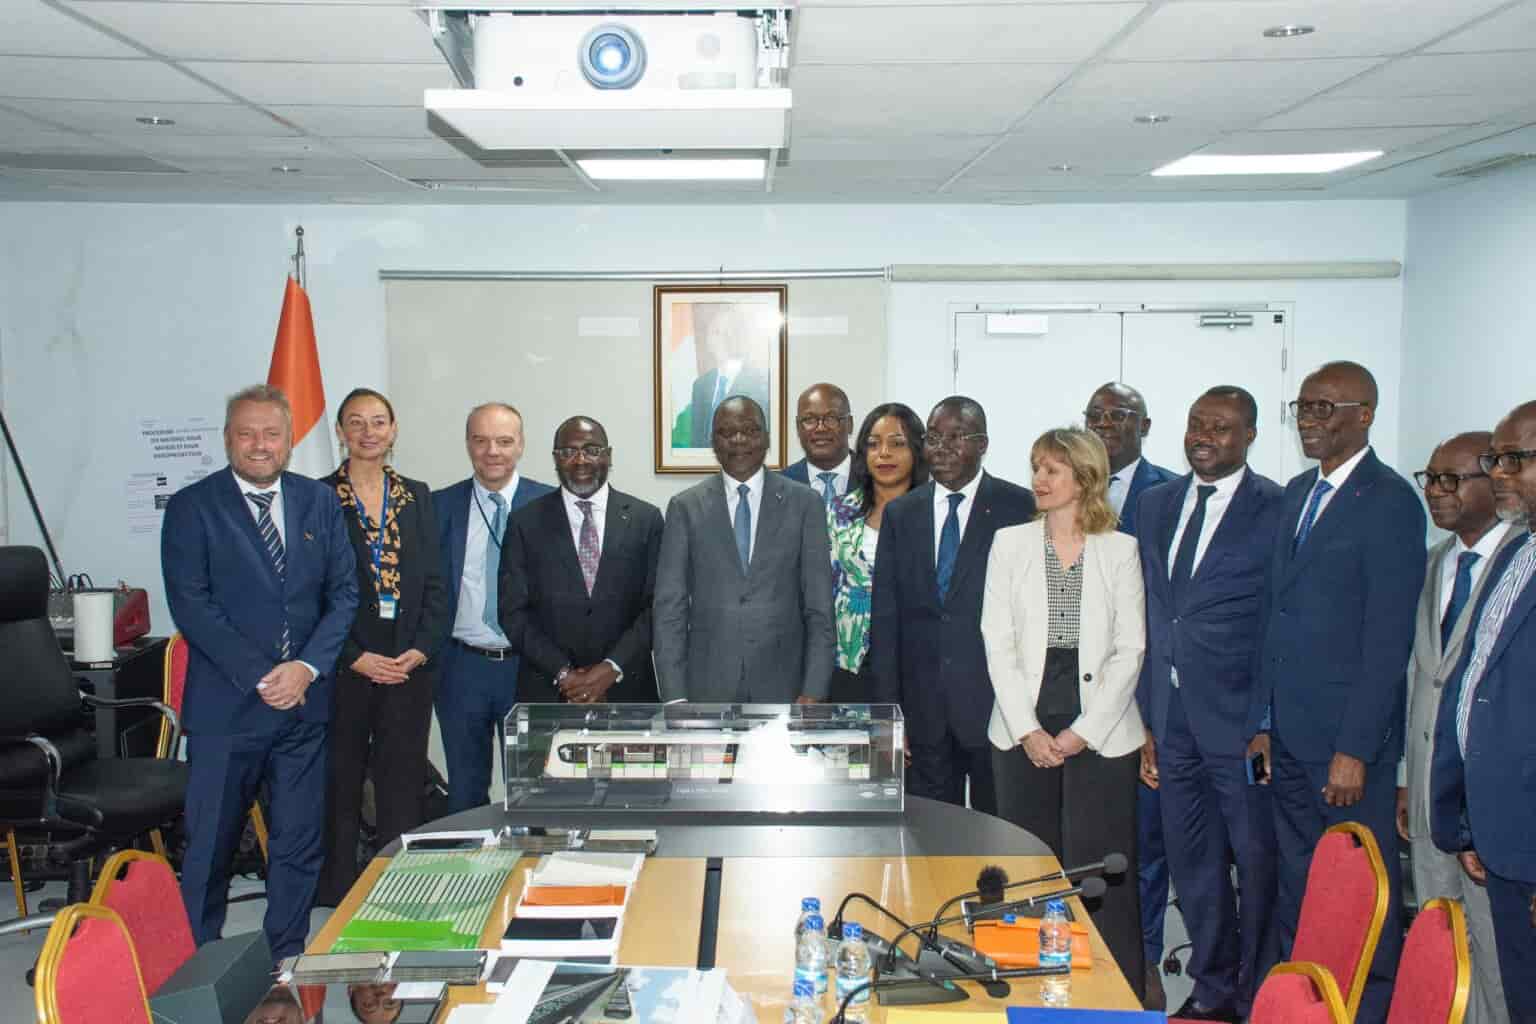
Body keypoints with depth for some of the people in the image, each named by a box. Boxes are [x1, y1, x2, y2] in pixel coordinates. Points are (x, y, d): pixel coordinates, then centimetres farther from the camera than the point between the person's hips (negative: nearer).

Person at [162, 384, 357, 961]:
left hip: (305, 700, 3)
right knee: (210, 846, 6)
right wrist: (260, 677, -14)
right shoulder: (192, 508, -2)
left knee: (300, 842, 9)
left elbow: (344, 593, 5)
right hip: (225, 704, -3)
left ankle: (288, 959, 24)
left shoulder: (319, 502, 8)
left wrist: (307, 667, -10)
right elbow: (191, 605, -9)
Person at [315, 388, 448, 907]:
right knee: (340, 787, 5)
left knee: (403, 789, 5)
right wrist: (356, 657, -11)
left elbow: (435, 584, 8)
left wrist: (422, 650, -5)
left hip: (408, 665, 2)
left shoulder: (418, 497, 10)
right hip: (344, 666, -2)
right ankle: (337, 899, 17)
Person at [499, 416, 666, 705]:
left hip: (626, 690, 0)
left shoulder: (645, 518, 1)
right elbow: (513, 611, -1)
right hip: (547, 691, 0)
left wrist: (612, 668, -13)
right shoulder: (526, 522, 1)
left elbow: (657, 606, -2)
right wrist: (562, 673, -11)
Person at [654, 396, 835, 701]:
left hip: (782, 686, 0)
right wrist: (675, 697, -7)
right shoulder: (685, 507, 2)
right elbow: (669, 608, 0)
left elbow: (819, 608, 0)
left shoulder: (804, 503, 1)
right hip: (707, 687, 0)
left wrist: (814, 691, -8)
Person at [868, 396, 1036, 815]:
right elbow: (884, 617, 6)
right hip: (923, 709, 3)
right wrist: (887, 710, 2)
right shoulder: (900, 514, 8)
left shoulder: (1019, 508, -3)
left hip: (995, 701, -3)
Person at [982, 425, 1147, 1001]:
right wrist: (1027, 729, -8)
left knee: (1100, 867, -1)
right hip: (1022, 731, 1)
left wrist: (1082, 731, -8)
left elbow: (1130, 649, 0)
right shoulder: (1010, 543, 7)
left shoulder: (1120, 550, 4)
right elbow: (997, 640, 1)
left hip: (1099, 731, -1)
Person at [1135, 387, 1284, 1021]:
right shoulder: (1155, 504, 11)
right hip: (1172, 718, 6)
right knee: (1193, 863, 16)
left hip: (1239, 719, -5)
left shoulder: (1277, 510, -8)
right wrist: (1148, 719, 11)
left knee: (1256, 861, 7)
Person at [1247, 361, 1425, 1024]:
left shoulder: (1390, 502, -11)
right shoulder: (1300, 492, 13)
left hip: (1347, 743, -7)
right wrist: (1263, 723, 13)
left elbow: (1388, 640, -14)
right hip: (1288, 737, 7)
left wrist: (1356, 750, -16)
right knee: (1294, 888, 14)